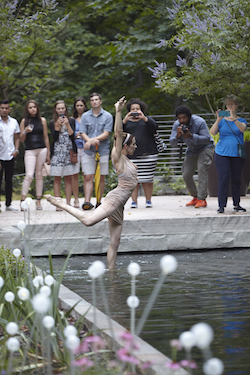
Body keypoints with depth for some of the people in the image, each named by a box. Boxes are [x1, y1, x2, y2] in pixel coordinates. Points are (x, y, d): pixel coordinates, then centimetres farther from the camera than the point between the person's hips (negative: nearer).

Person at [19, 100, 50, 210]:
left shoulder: (42, 120, 9)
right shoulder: (24, 121, 5)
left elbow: (46, 138, 12)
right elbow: (21, 139, 5)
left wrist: (48, 154, 10)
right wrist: (25, 131, -16)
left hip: (42, 150, 2)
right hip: (29, 151, -2)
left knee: (39, 175, 4)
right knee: (29, 175, -13)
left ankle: (38, 201, 7)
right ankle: (22, 201, -10)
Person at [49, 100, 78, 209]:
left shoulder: (71, 121, 7)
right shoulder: (52, 123, 5)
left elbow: (72, 136, -3)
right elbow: (54, 137, -7)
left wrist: (67, 124, -13)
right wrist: (58, 125, -18)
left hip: (69, 153, 1)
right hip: (57, 153, -1)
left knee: (68, 179, 2)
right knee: (57, 179, -2)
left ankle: (68, 203, 5)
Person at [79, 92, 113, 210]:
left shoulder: (107, 116, 3)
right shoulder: (85, 116, 8)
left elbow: (106, 134, -5)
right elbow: (83, 133, 3)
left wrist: (92, 140, -17)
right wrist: (91, 141, -17)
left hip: (103, 150, 0)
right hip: (89, 151, 1)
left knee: (101, 178, 4)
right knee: (88, 177, -7)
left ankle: (99, 202, 10)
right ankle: (87, 202, -12)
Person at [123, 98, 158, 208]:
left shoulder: (147, 120, 16)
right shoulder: (127, 122, 16)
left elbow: (154, 127, -6)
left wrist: (144, 118, -19)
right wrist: (125, 120, -15)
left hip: (148, 154, 0)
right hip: (131, 155, 0)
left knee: (147, 179, -2)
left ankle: (148, 200, 6)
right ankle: (134, 201, -6)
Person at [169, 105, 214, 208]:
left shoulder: (199, 122, -27)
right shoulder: (177, 125, -12)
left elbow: (207, 139, -32)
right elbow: (172, 143, -14)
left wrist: (191, 136, -43)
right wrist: (177, 136, -37)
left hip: (205, 147, -6)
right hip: (191, 150, 6)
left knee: (201, 168, -27)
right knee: (186, 175, -2)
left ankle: (202, 199, -29)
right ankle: (195, 197, 18)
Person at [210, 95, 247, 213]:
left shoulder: (241, 120, 7)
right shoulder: (222, 121, 8)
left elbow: (242, 129, -15)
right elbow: (212, 132, -6)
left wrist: (233, 118, -29)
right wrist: (218, 120, -18)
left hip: (237, 154, 1)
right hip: (222, 153, -1)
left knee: (236, 179, 6)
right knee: (223, 179, -8)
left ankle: (236, 204, 16)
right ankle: (221, 206, -7)